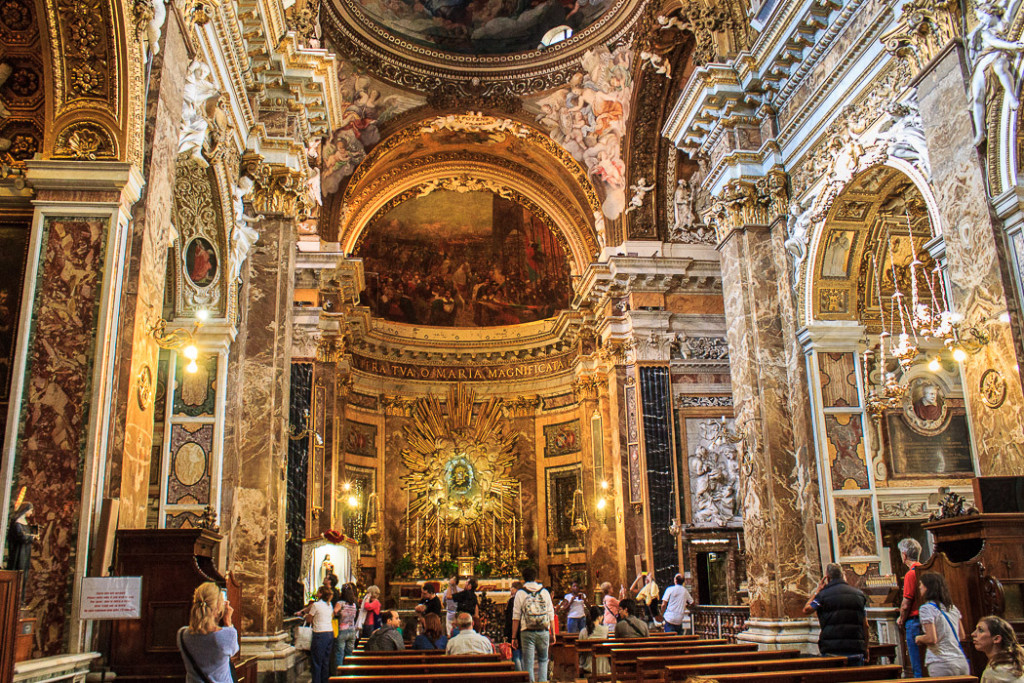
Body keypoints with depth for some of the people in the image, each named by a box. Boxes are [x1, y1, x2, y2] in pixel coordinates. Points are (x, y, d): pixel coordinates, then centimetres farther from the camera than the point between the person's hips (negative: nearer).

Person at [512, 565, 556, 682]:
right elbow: (551, 615, 6)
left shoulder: (520, 594, -1)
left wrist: (513, 637, 2)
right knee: (543, 660, 20)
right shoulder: (544, 592, 5)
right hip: (543, 632, 2)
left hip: (527, 632, -2)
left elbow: (516, 617, -2)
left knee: (528, 663, 4)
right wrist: (553, 633, 13)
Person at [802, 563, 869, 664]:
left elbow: (806, 610, 8)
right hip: (856, 651, 3)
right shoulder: (859, 594, 8)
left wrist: (817, 590, 13)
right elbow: (865, 625, 8)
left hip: (832, 650, -3)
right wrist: (866, 648, 17)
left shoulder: (823, 594, -4)